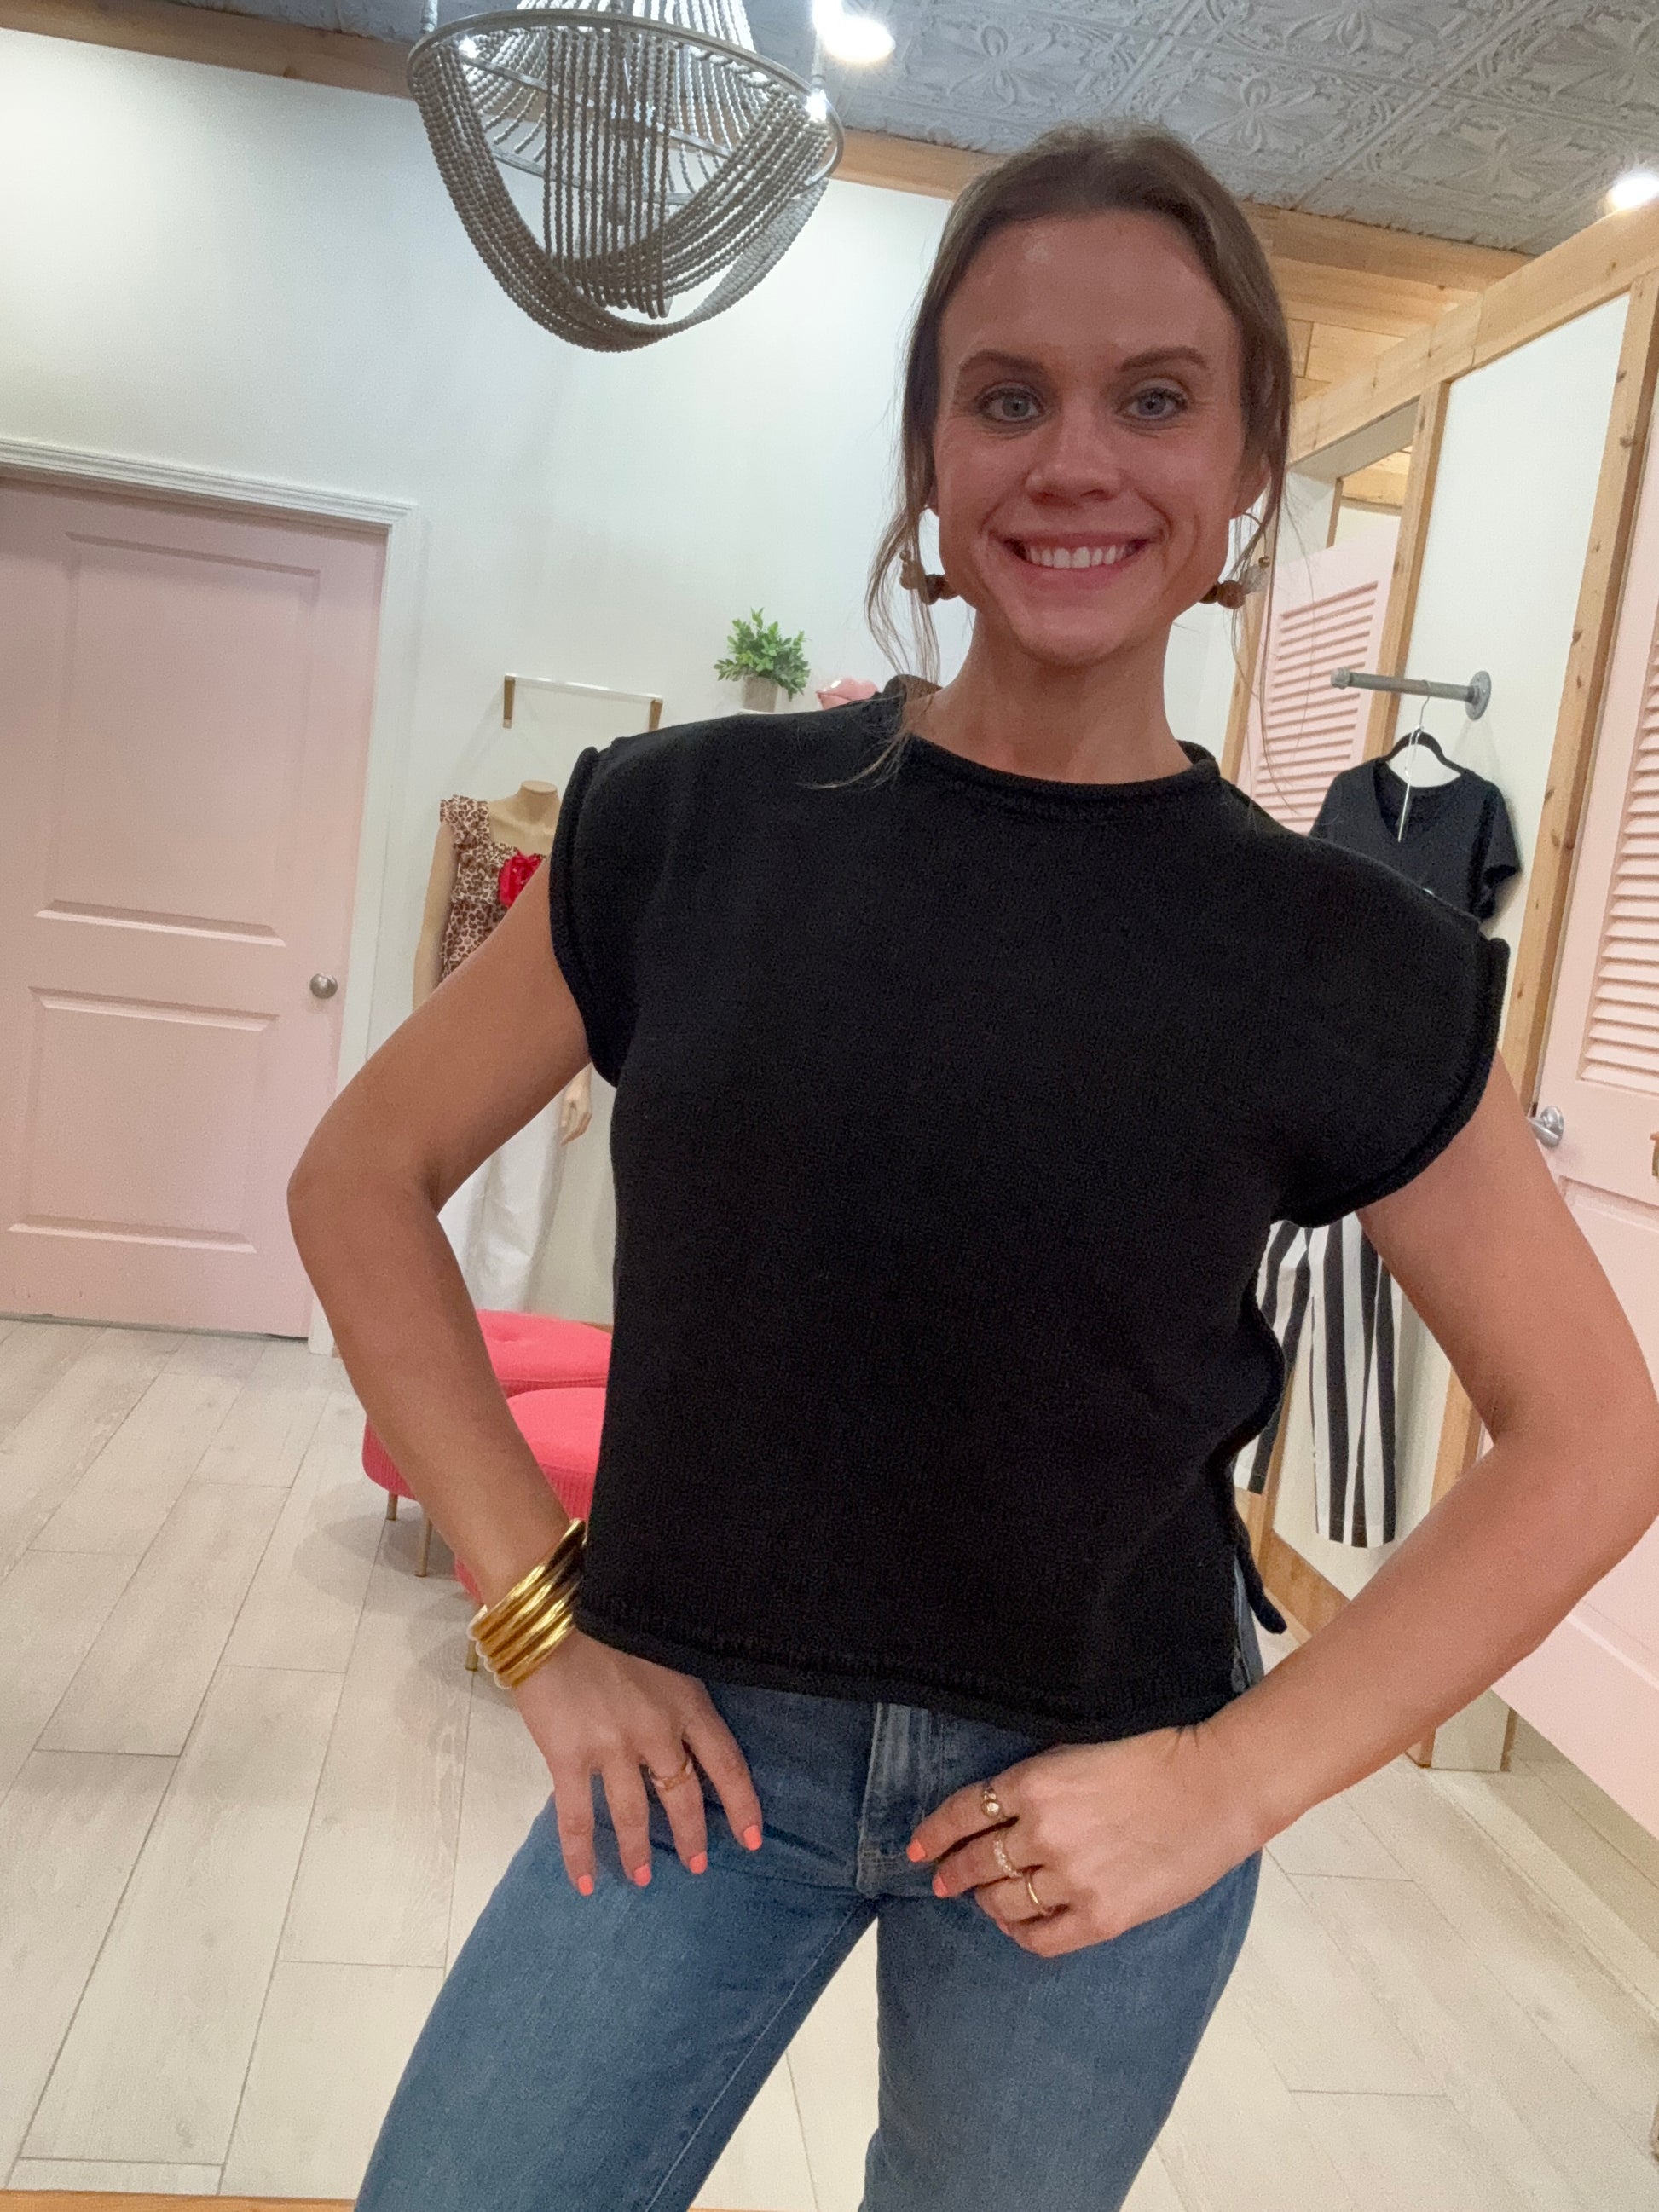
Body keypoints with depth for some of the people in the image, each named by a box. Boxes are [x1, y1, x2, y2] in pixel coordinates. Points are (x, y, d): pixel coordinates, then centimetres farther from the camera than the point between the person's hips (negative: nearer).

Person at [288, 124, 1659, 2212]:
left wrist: (1232, 1777, -9)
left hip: (1097, 1795, 1)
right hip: (704, 1737, 1)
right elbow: (363, 1177, -1)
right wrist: (540, 1627, -6)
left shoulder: (1344, 959, -10)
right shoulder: (692, 822, -9)